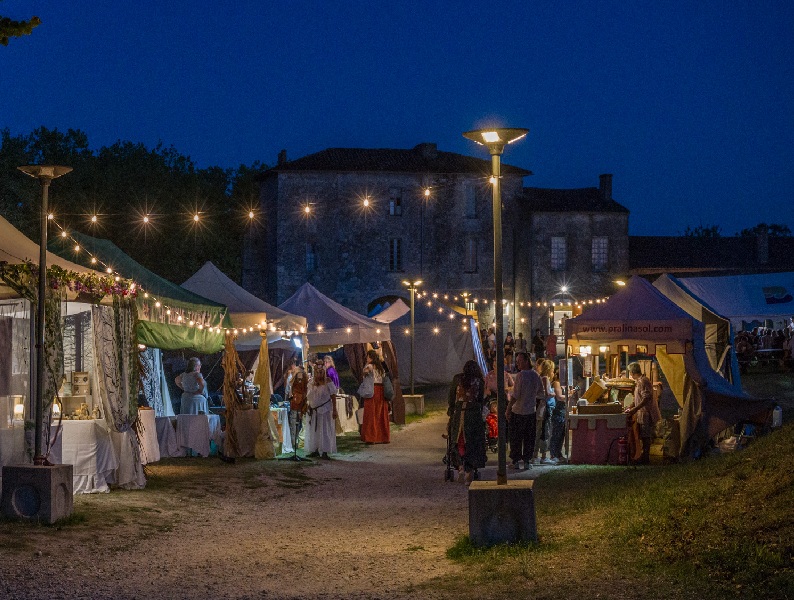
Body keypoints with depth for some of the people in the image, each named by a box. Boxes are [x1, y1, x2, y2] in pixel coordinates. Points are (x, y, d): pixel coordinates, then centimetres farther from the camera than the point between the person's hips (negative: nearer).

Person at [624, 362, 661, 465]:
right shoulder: (639, 381, 16)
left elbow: (646, 398, -24)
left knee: (645, 437, -5)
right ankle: (644, 457, 18)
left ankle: (645, 458, -1)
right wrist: (630, 406, 18)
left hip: (646, 414, -10)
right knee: (645, 437, 13)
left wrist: (635, 409, -25)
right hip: (643, 414, 10)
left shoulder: (643, 381, -17)